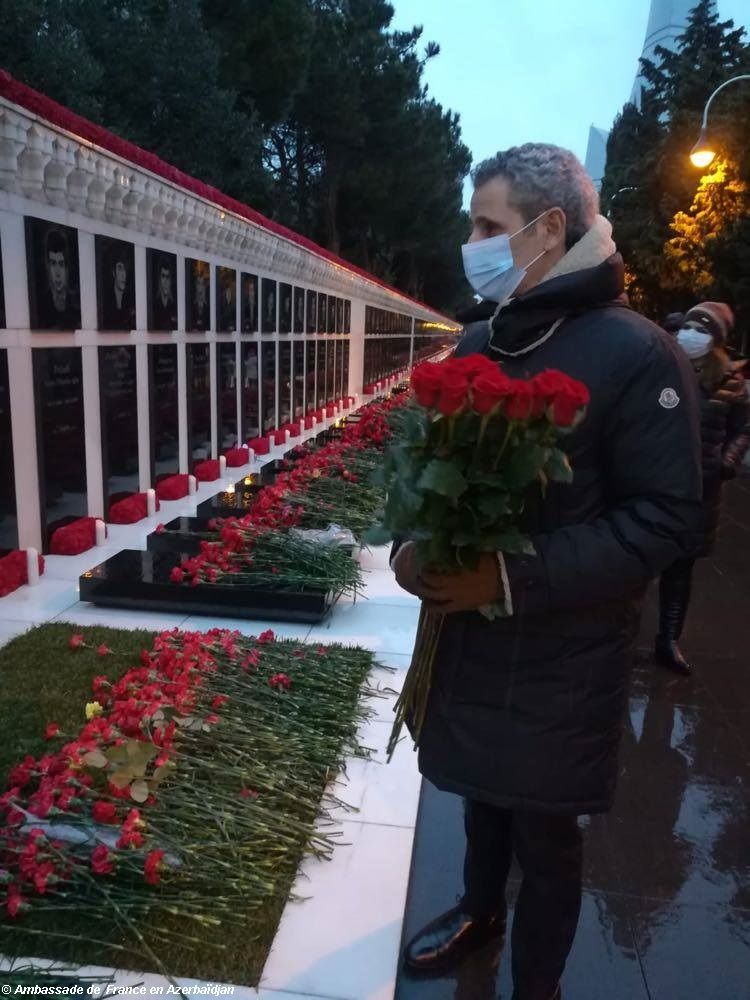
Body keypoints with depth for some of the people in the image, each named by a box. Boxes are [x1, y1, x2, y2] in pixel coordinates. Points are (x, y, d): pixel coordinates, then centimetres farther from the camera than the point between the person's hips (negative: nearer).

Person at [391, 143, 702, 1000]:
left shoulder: (636, 353, -15)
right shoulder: (476, 343, 5)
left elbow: (663, 519, -18)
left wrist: (515, 579, -25)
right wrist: (412, 545, -6)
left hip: (562, 653, -5)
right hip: (466, 632, 6)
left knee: (544, 834, 13)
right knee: (481, 791, 25)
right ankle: (479, 911, 53)